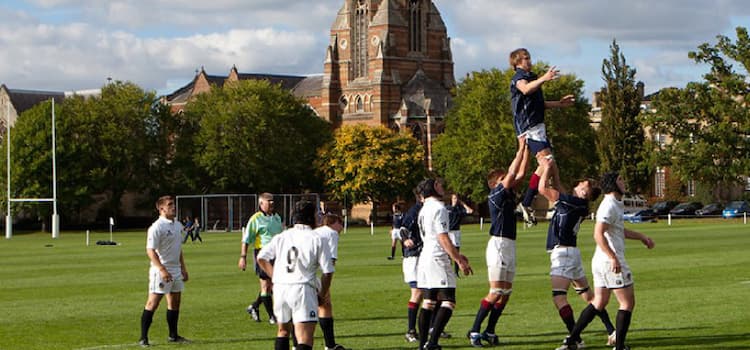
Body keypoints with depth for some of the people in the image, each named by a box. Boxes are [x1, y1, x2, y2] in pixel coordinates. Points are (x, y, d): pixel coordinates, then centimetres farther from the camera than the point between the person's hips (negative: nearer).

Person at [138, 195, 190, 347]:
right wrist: (162, 270, -24)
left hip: (176, 270, 8)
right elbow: (150, 251, -19)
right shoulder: (156, 227, -14)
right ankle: (143, 338, -5)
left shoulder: (178, 225, 12)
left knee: (175, 303, 12)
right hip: (161, 272, -8)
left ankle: (173, 335, 21)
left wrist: (183, 268, 18)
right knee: (152, 303, -8)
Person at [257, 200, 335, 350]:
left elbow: (261, 258, 4)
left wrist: (275, 277, 14)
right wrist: (322, 295, 10)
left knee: (283, 329, 25)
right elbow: (327, 272, -4)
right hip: (303, 288, -5)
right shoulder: (318, 240, -1)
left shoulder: (281, 237, 11)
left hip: (280, 287, 5)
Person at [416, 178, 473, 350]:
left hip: (425, 257, 10)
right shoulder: (439, 208, -12)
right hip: (437, 260, -10)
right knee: (448, 302, -11)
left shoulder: (424, 209, 17)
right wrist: (459, 260, -15)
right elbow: (443, 238, -17)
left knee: (428, 302, 12)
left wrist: (456, 254, 29)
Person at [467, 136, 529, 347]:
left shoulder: (508, 194, 14)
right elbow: (513, 173, -14)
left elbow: (521, 173, 16)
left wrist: (527, 149, 10)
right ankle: (475, 331, -7)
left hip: (509, 246, 9)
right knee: (496, 292, -11)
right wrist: (522, 148, -9)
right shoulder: (496, 194, -8)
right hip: (499, 244, -9)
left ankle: (489, 331, 12)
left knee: (506, 292, 8)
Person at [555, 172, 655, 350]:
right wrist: (613, 257, -31)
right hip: (611, 261, -10)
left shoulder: (615, 205, 17)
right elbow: (598, 234, -26)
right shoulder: (609, 206, -15)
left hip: (601, 261, 10)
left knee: (599, 302, 15)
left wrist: (641, 237, 37)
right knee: (627, 302, -2)